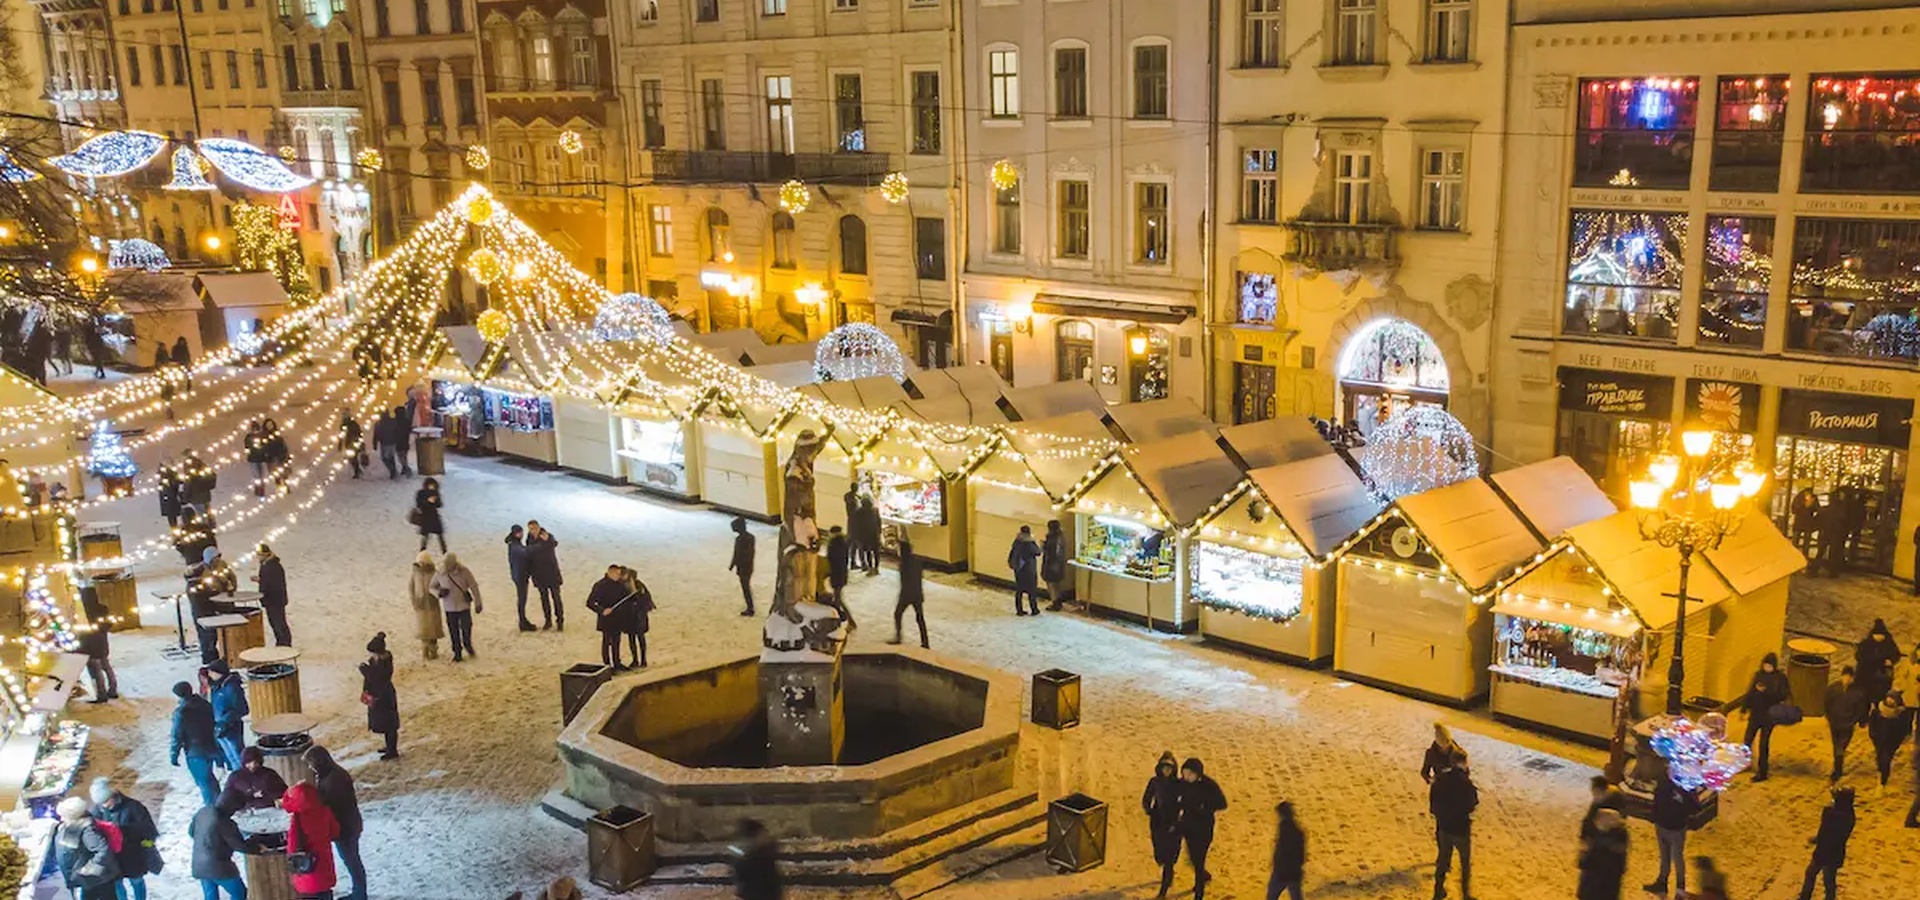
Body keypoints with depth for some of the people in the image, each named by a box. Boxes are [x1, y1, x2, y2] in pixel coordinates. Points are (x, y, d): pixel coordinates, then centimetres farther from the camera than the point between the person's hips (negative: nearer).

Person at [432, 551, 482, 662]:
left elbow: (474, 587, -7)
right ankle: (457, 653, 24)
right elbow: (431, 586, 4)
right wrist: (439, 593, -18)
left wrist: (478, 604, -5)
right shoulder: (440, 574, -11)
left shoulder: (464, 571, -16)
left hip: (464, 605, -2)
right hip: (449, 607, 2)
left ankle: (468, 646, 33)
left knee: (466, 628, 5)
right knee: (453, 631, 9)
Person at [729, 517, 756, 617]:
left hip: (743, 568, -8)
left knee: (745, 588, 4)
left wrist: (731, 566, -7)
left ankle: (750, 609, 11)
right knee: (748, 587, 20)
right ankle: (750, 607, 30)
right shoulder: (751, 536, 1)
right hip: (750, 567, 8)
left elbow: (737, 555, -20)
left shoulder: (739, 539, -24)